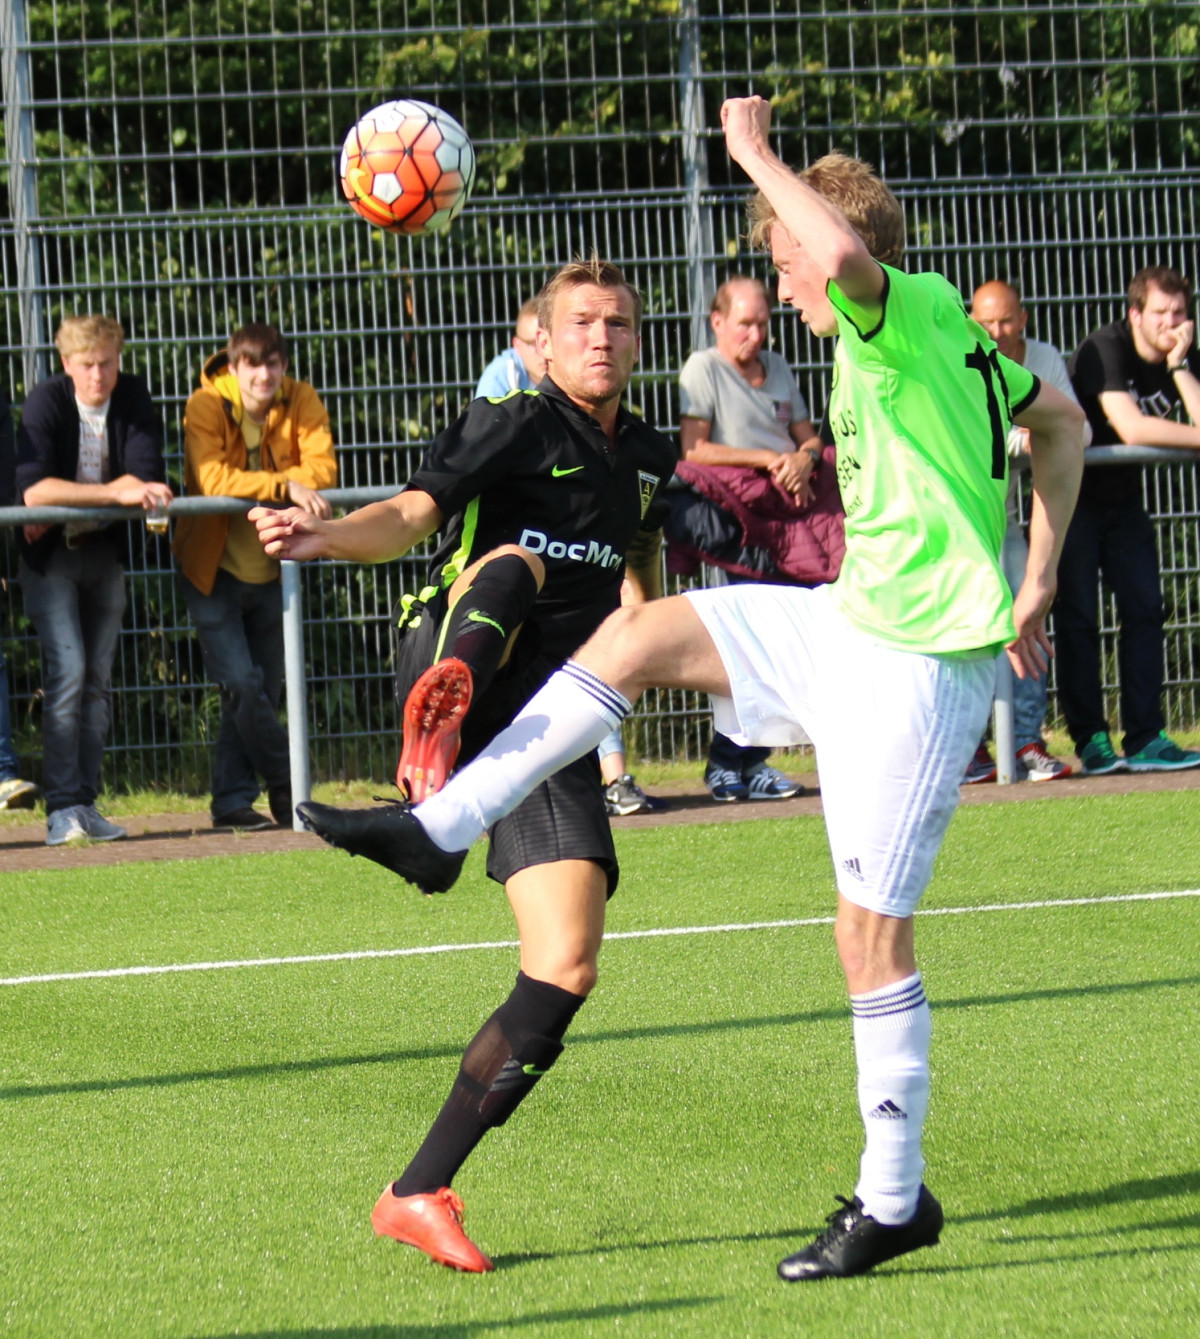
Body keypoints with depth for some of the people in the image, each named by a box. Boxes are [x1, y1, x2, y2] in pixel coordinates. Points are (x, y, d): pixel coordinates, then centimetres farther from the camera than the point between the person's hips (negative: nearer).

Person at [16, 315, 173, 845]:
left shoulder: (133, 399, -5)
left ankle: (86, 804, 7)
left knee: (97, 678, 4)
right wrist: (116, 493, -32)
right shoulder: (46, 402, -15)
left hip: (105, 552, 4)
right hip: (50, 557, -4)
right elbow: (31, 488, -27)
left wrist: (66, 504, -22)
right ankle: (62, 807, -16)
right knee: (67, 671, -15)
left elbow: (147, 477, -15)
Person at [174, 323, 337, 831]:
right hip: (214, 570, -4)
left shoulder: (301, 402, -5)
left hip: (268, 571, 4)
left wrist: (283, 483, -33)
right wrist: (285, 487, -38)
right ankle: (287, 785, 3)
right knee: (241, 684, -13)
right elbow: (214, 480, -29)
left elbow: (322, 467, -17)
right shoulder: (206, 407, -15)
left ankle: (232, 802, 12)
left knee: (263, 689, 4)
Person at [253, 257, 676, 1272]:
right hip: (455, 677, -5)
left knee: (567, 971, -7)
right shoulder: (513, 426, -2)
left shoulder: (648, 457, 16)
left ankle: (423, 1192, 2)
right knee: (509, 565, -36)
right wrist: (330, 536, -39)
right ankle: (433, 740, -68)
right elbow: (413, 513, -20)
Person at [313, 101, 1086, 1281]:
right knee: (645, 630, 7)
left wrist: (757, 157, -22)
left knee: (871, 926, -4)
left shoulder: (912, 314, -15)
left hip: (917, 664, -10)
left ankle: (894, 1202, 5)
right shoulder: (950, 337, 13)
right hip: (851, 622, 10)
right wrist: (1036, 580, 21)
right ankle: (441, 830, 8)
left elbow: (842, 255, -39)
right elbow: (1060, 421, 25)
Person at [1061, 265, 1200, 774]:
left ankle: (1146, 738, 1)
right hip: (1072, 494, -6)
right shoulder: (1105, 349, -21)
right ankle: (1090, 741, -4)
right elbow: (1131, 428, -32)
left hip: (1122, 496, 6)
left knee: (1145, 611, 0)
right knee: (1078, 618, -6)